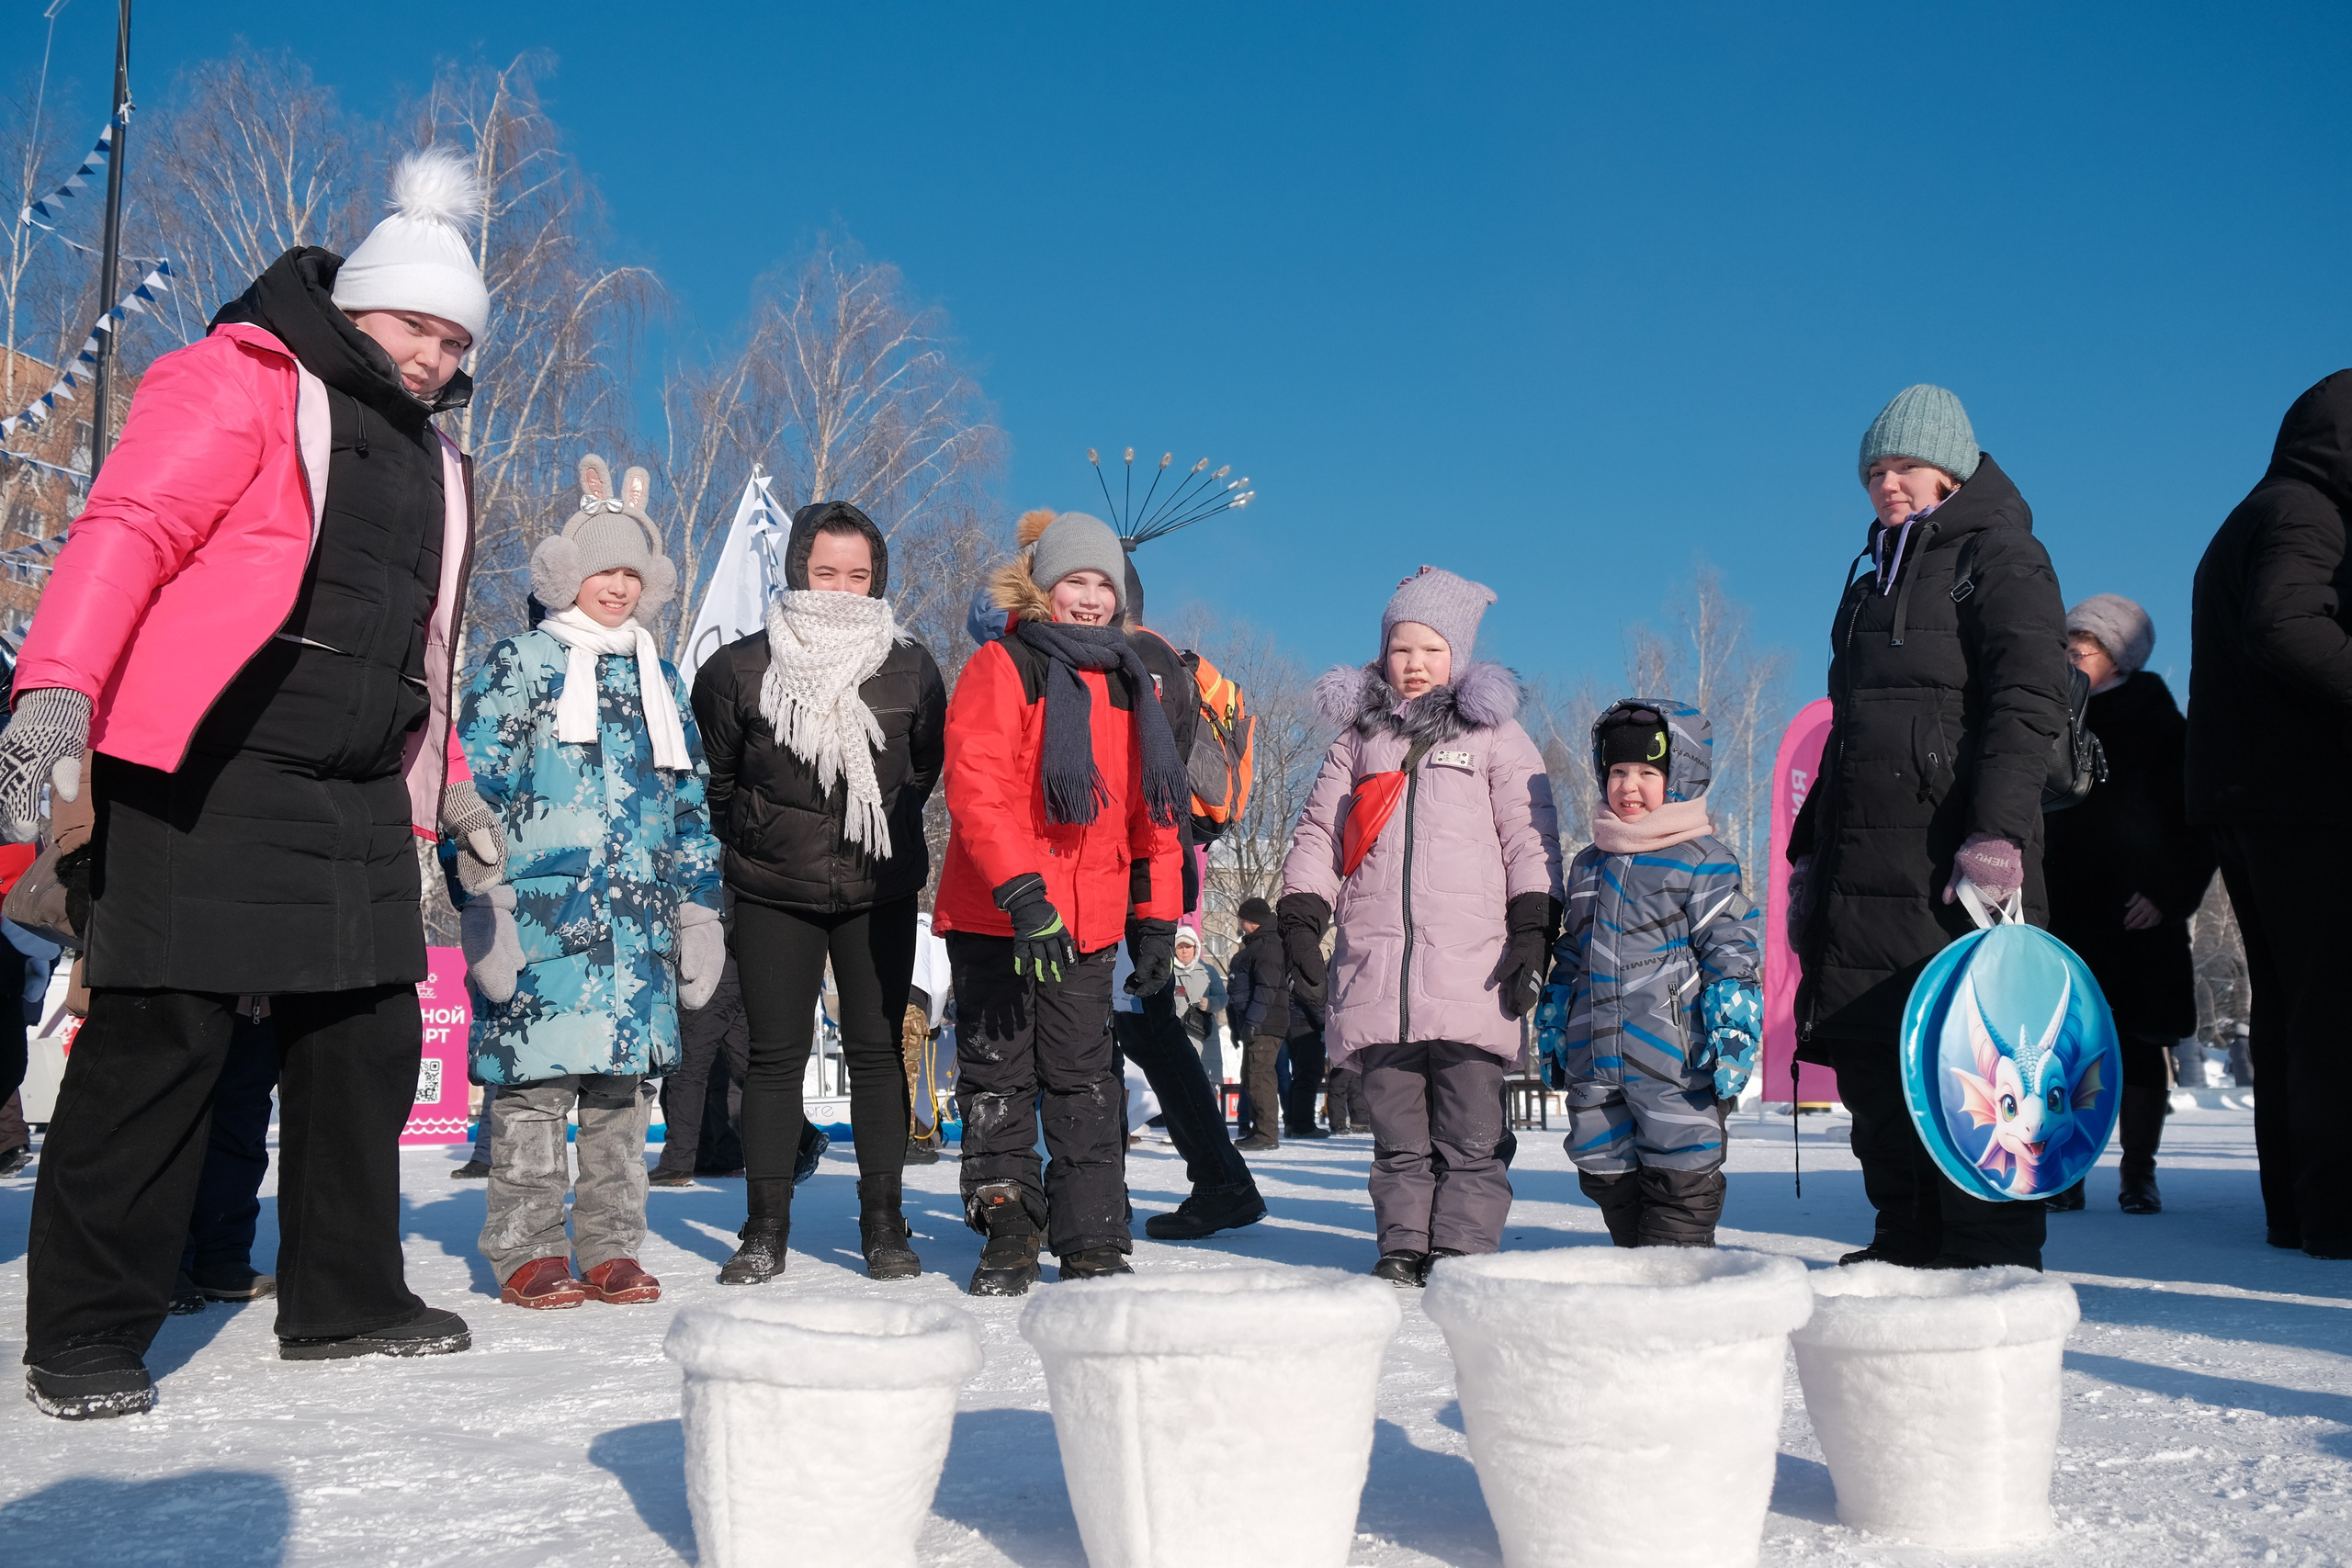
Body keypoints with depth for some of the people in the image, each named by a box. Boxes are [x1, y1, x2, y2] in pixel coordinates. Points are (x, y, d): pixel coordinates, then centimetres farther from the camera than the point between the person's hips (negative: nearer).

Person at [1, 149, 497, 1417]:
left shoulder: (426, 456, 23)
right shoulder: (242, 382, -2)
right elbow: (127, 529, -15)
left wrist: (446, 785, 26)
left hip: (357, 797, 8)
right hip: (206, 781, -8)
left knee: (368, 1041, 9)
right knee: (159, 1043, -5)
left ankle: (344, 1299, 21)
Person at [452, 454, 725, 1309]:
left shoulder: (659, 678, 19)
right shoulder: (517, 664, 4)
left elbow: (689, 804, 21)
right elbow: (472, 787, -2)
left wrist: (700, 913, 15)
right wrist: (480, 904, -11)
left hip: (639, 920, 5)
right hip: (539, 915, -4)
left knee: (622, 1083, 7)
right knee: (532, 1081, -3)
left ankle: (613, 1246, 15)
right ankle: (527, 1250, 7)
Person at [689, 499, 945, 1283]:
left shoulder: (910, 667, 0)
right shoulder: (741, 668, -5)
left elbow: (928, 766, 16)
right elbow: (715, 776, 9)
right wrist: (756, 837, 12)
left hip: (880, 892, 1)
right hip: (772, 892, -1)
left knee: (877, 1049, 3)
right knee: (776, 1053, 1)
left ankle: (883, 1222, 12)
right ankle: (765, 1228, 11)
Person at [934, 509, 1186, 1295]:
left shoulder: (1127, 684, 13)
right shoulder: (1001, 669, -5)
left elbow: (1151, 807, 17)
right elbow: (975, 788, -16)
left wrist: (1156, 918, 11)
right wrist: (1022, 894, -24)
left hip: (1089, 921, 4)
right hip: (994, 916, -4)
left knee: (1085, 1081, 6)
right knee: (998, 1077, 5)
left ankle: (1094, 1241, 13)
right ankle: (1007, 1234, 17)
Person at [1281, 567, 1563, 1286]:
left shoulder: (1494, 735, 11)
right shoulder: (1358, 740, 19)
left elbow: (1530, 836, 5)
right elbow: (1317, 832, 19)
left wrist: (1533, 929, -5)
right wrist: (1299, 920, 7)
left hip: (1470, 973, -2)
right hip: (1376, 970, 3)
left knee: (1469, 1134, -3)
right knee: (1398, 1132, 6)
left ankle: (1462, 1249, 3)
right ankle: (1403, 1248, 12)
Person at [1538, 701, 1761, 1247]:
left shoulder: (1703, 860, -4)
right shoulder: (1588, 864, 15)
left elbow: (1731, 948, -7)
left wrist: (1733, 1026, -15)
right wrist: (1553, 1024, 23)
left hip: (1673, 1056, -6)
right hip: (1594, 1055, 6)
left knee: (1679, 1172, -1)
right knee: (1603, 1170, 12)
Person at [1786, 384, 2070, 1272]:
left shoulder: (1999, 557, 1)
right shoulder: (1873, 583, 24)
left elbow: (2031, 701, -12)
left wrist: (1997, 834, -23)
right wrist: (1807, 854, 21)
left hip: (1955, 863, -8)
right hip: (1863, 859, 8)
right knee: (1871, 1066, 7)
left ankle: (1993, 1261, -1)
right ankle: (1905, 1250, 17)